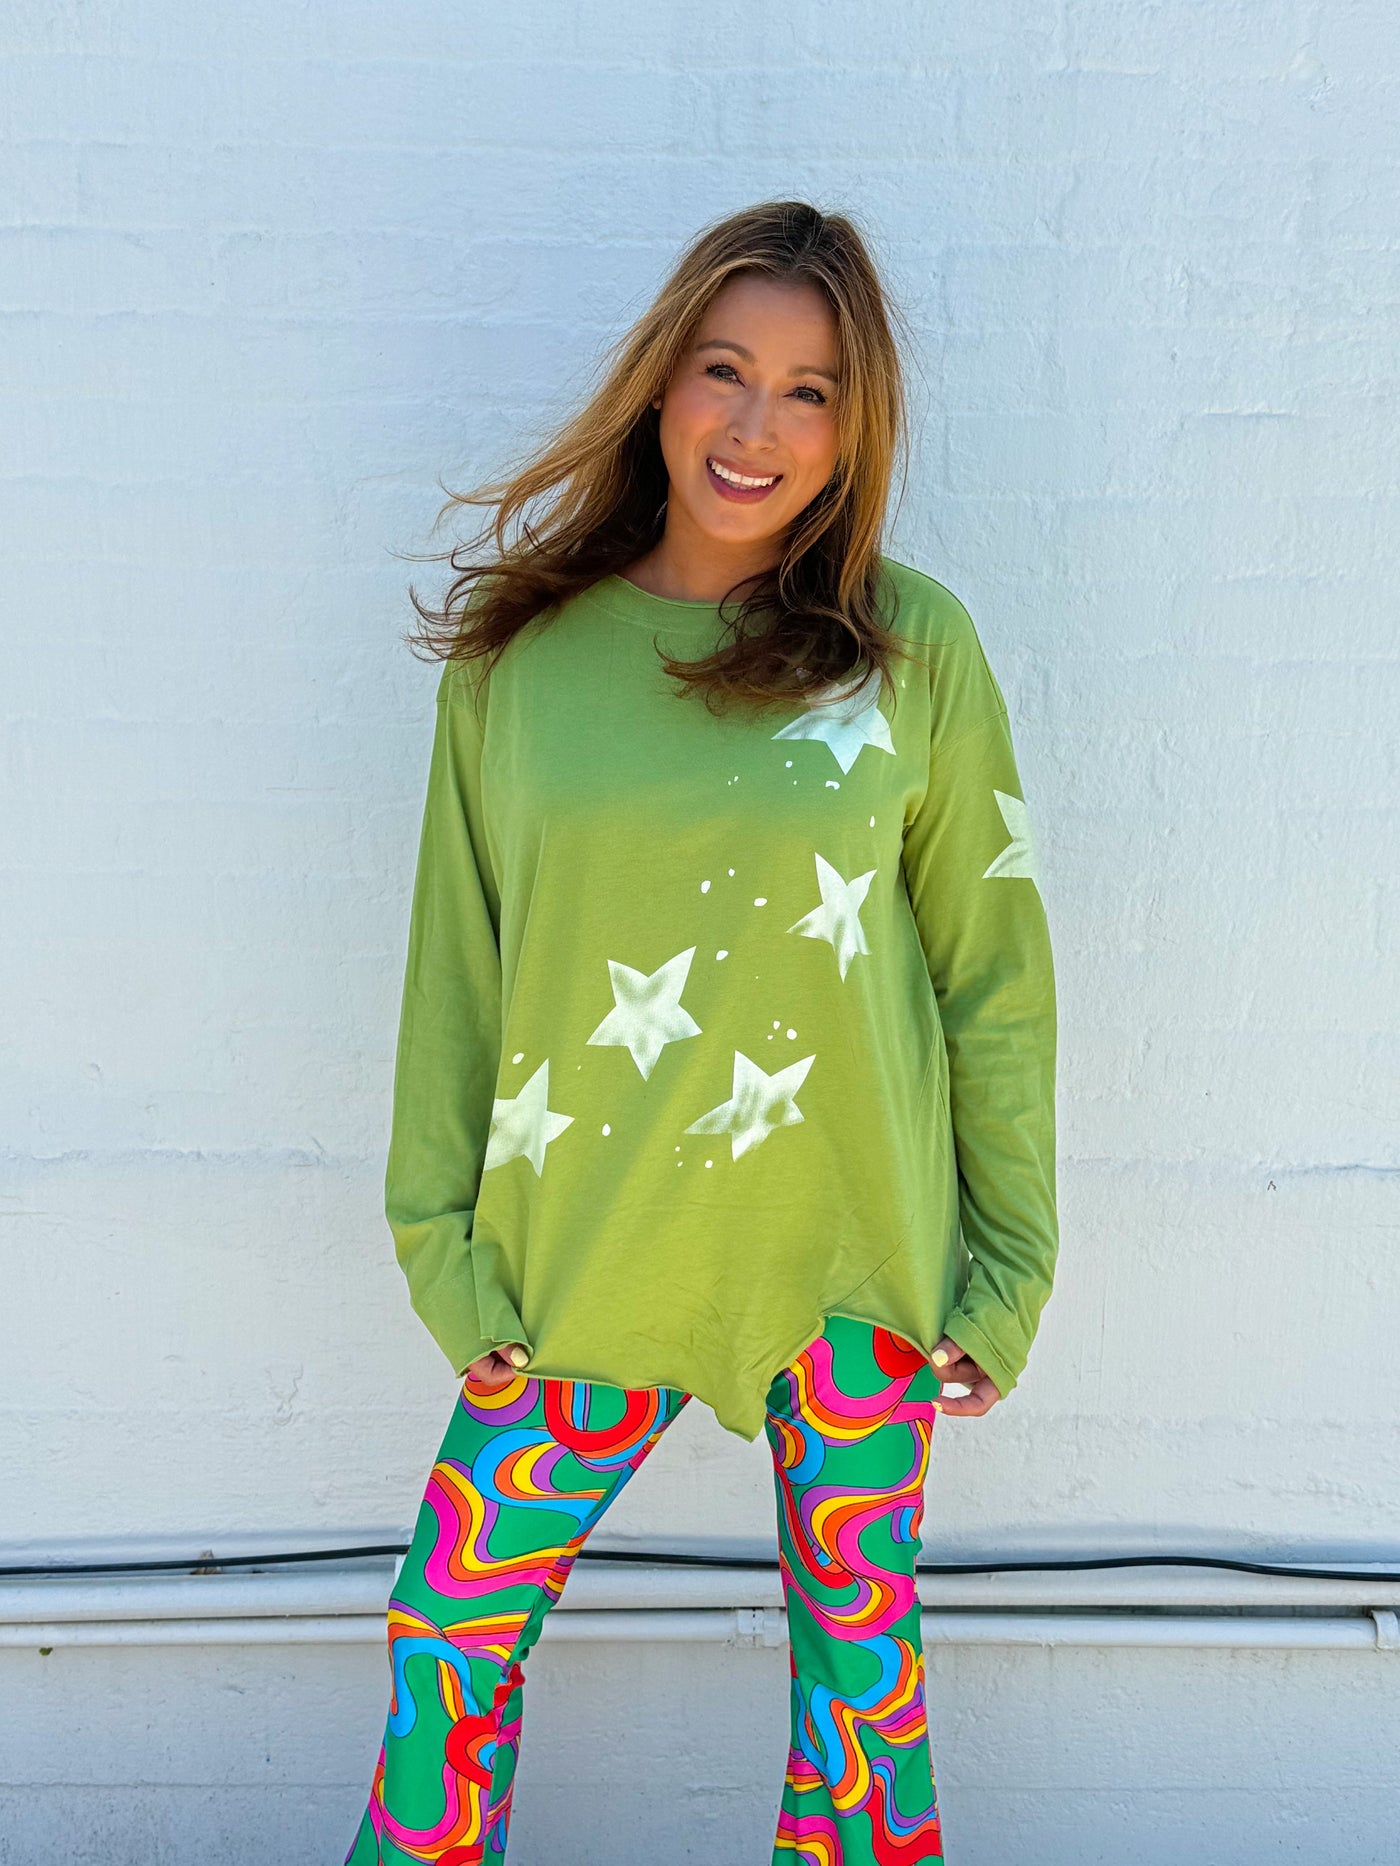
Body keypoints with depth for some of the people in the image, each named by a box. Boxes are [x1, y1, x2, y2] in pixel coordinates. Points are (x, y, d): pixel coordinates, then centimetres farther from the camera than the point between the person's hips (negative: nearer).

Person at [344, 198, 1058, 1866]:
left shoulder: (915, 647, -6)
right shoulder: (516, 651, -3)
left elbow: (993, 974, -1)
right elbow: (457, 965, 3)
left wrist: (1007, 1268, 0)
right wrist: (445, 1243, 1)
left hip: (854, 1258, -1)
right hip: (585, 1256, 1)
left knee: (860, 1641, 15)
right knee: (453, 1631, 10)